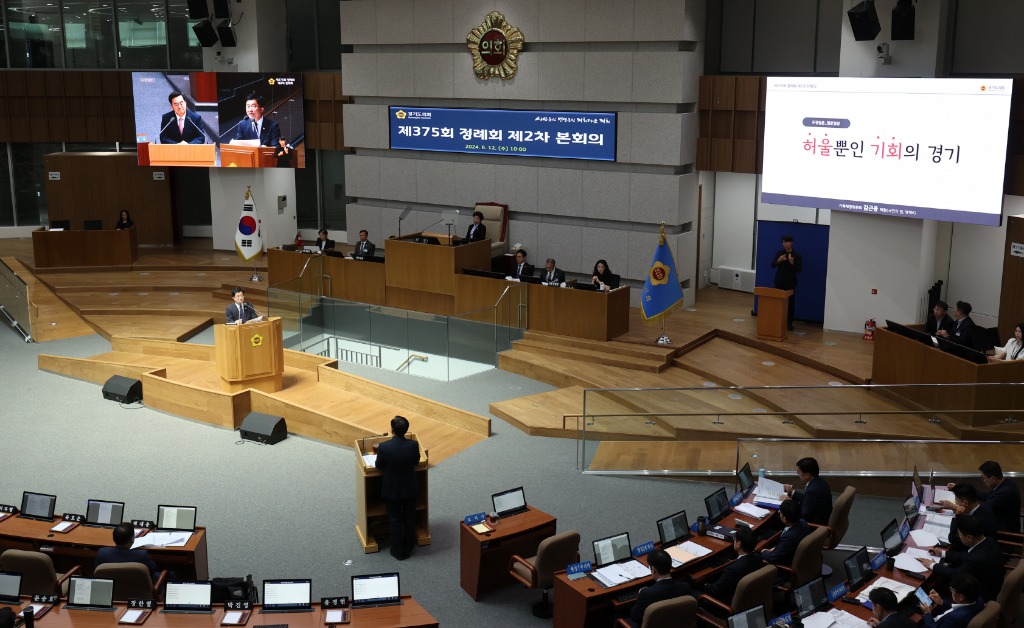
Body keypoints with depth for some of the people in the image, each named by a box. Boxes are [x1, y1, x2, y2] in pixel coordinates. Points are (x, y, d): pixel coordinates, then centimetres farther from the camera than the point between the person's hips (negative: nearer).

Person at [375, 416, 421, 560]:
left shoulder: (384, 447, -24)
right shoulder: (413, 445, -19)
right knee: (409, 519, 18)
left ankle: (398, 551, 25)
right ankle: (408, 549, 31)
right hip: (410, 488, 2)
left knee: (394, 520, 15)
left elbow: (378, 466, -8)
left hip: (391, 489, -1)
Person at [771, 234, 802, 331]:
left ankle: (789, 323, 8)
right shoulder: (779, 253, 3)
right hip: (779, 282, 2)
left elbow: (799, 269, -8)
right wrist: (779, 260, -25)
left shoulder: (797, 255, -3)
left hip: (791, 283, -2)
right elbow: (773, 265, -5)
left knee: (790, 303, 1)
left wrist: (792, 262, -25)